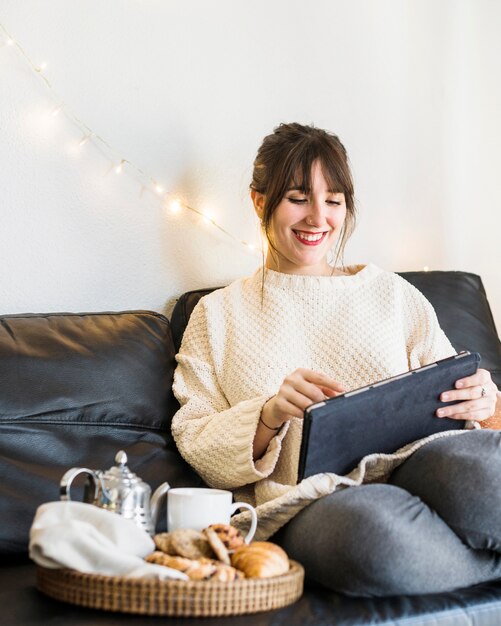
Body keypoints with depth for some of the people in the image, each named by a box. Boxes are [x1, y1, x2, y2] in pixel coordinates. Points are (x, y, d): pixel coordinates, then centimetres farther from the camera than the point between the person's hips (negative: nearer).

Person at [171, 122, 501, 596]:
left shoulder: (391, 293, 22)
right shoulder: (218, 315, 17)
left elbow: (447, 394, 16)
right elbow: (197, 447, 8)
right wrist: (269, 417, -12)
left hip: (412, 468, 1)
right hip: (307, 500, -1)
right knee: (369, 524, -38)